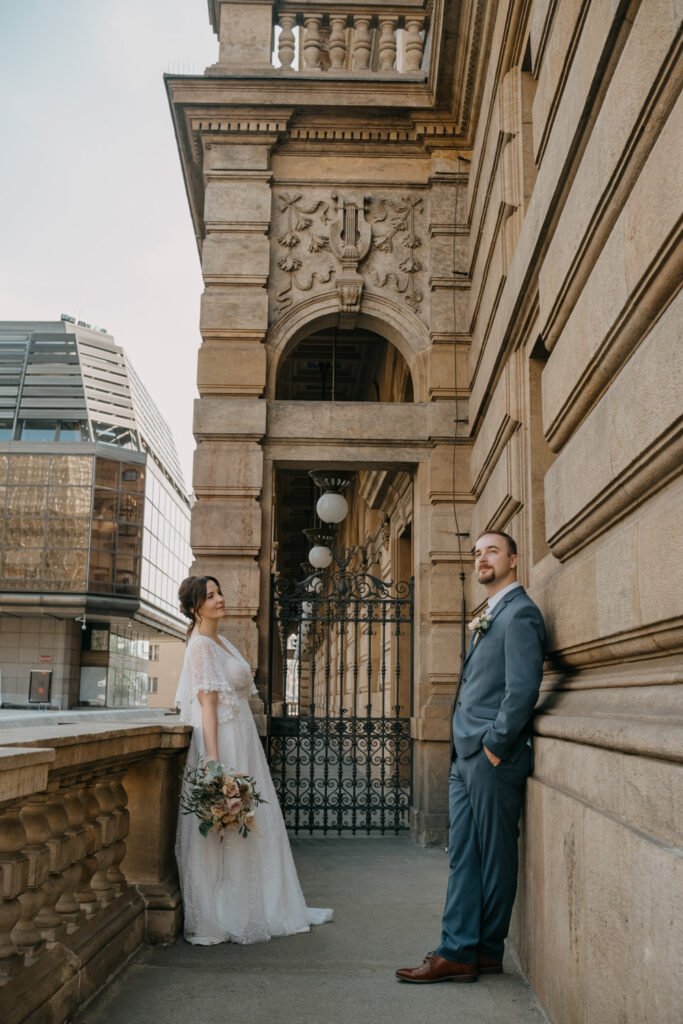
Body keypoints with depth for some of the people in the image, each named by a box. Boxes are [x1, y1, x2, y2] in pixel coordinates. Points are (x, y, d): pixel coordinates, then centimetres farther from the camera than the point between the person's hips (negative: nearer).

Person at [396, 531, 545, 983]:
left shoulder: (519, 613, -11)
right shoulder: (490, 615, 18)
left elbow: (523, 688, -19)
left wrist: (495, 747, -16)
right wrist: (465, 749, 13)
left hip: (494, 758, -9)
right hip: (466, 757, 9)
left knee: (494, 856, 4)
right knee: (463, 856, 9)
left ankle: (486, 951, 16)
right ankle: (458, 951, 15)